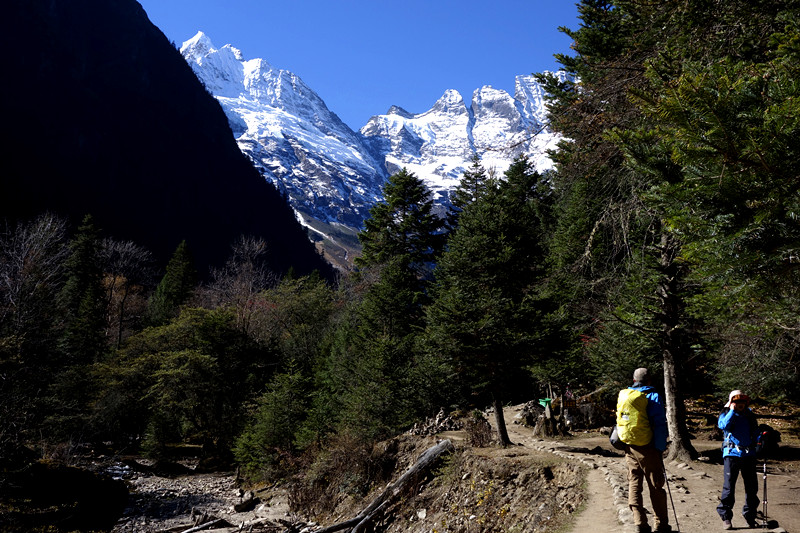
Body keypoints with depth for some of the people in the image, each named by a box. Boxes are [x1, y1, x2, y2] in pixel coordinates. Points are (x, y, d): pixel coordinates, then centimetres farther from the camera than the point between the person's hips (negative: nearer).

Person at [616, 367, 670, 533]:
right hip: (648, 448, -4)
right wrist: (660, 448, -9)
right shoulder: (653, 396, -8)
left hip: (630, 448, 4)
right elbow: (659, 424, -13)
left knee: (634, 485, 8)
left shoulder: (623, 395, 8)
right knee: (656, 487, 6)